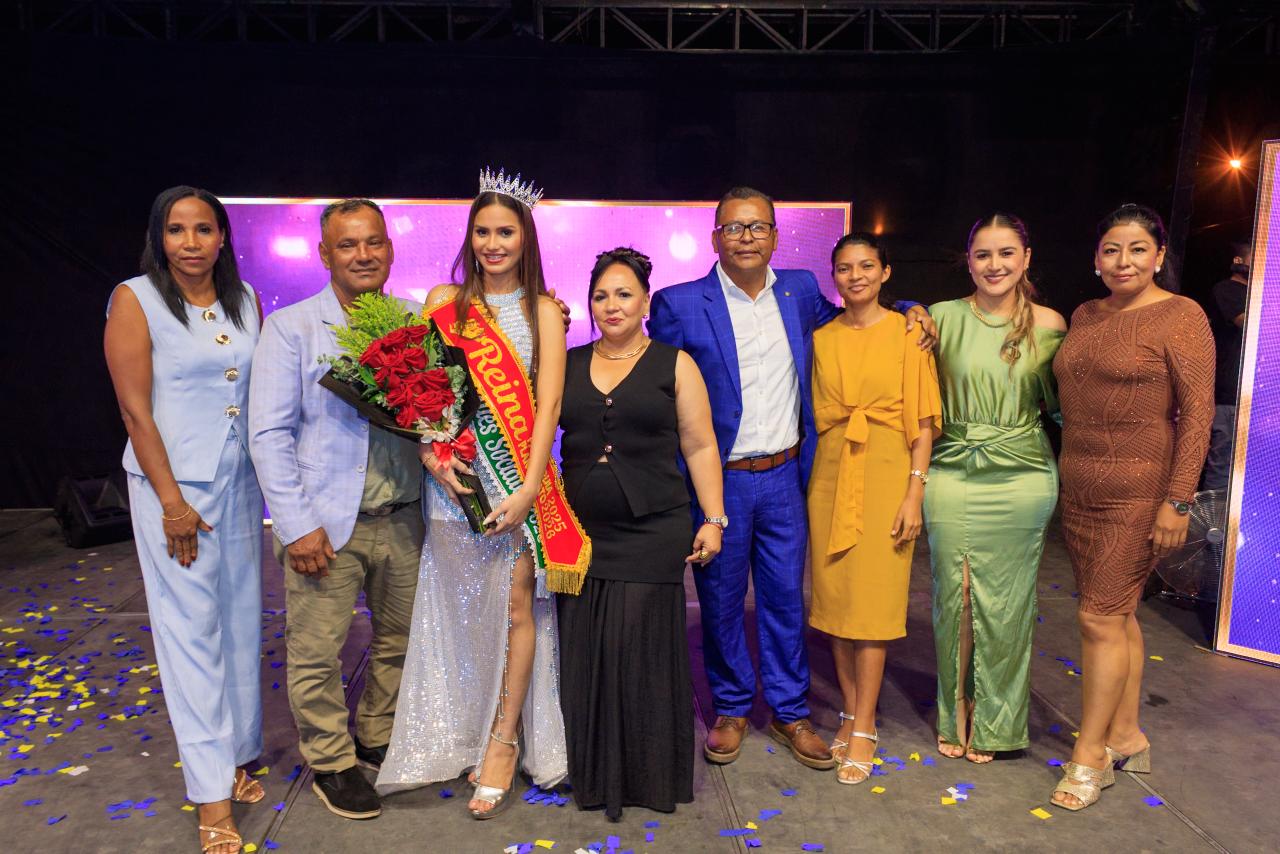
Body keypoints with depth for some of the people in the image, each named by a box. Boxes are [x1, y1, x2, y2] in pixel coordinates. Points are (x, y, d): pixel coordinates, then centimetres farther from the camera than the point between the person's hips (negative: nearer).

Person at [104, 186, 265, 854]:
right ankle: (211, 796, 10)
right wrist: (173, 503, -12)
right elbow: (135, 409, -9)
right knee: (192, 627, 0)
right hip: (173, 483, -4)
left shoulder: (245, 298, 7)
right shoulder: (136, 299, -6)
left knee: (241, 617, 11)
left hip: (242, 480, 5)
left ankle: (237, 754, 28)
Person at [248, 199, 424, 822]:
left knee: (400, 642, 17)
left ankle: (379, 739, 40)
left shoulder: (415, 323, 4)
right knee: (317, 653, 7)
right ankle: (331, 763, 30)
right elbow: (270, 433, -6)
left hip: (402, 519, 3)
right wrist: (297, 525, -11)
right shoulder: (290, 328, -3)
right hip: (324, 524, -3)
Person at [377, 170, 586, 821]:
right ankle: (459, 736, 25)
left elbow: (548, 403, -5)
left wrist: (529, 488, -14)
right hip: (454, 472, 1)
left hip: (521, 472, -1)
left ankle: (504, 738, 16)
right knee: (460, 605, 9)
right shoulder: (445, 300, 7)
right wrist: (429, 454, -13)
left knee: (516, 602, 0)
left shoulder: (543, 309, 3)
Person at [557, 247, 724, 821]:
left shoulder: (674, 365, 3)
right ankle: (592, 773, 26)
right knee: (584, 653, 7)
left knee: (642, 648, 1)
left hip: (653, 534, -3)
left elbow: (700, 447, 2)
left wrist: (713, 519, -4)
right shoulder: (568, 364, 10)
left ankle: (650, 775, 21)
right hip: (581, 533, 3)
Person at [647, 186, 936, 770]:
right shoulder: (680, 304, -6)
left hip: (785, 477, 3)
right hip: (718, 482, -2)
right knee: (721, 600, 11)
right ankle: (731, 709, 32)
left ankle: (789, 711, 31)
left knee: (786, 597, 13)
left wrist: (907, 309, 8)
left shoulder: (800, 290, 6)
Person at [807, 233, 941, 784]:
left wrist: (914, 493, -10)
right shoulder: (822, 339, 9)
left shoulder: (907, 332, -1)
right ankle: (850, 713, 24)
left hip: (886, 474, -4)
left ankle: (865, 729, 12)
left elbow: (923, 422, -3)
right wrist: (810, 482, 5)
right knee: (834, 597, 8)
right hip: (830, 475, 4)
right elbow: (816, 416, 12)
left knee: (873, 600, -1)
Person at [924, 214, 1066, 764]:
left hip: (1021, 480, 0)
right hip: (952, 478, 0)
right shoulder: (944, 318, 1)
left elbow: (1056, 403, 10)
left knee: (1005, 605, 8)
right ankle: (955, 718, 28)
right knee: (953, 600, 8)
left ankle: (995, 726, 28)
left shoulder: (1049, 325, 2)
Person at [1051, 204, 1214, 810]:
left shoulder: (1181, 316, -8)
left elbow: (1197, 412, -12)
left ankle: (1090, 753, 12)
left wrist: (1178, 502, -16)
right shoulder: (1084, 316, 11)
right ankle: (1126, 737, 29)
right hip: (1079, 486, 6)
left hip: (1138, 489, -6)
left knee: (1100, 617, -3)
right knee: (1118, 613, 15)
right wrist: (1064, 476, 9)